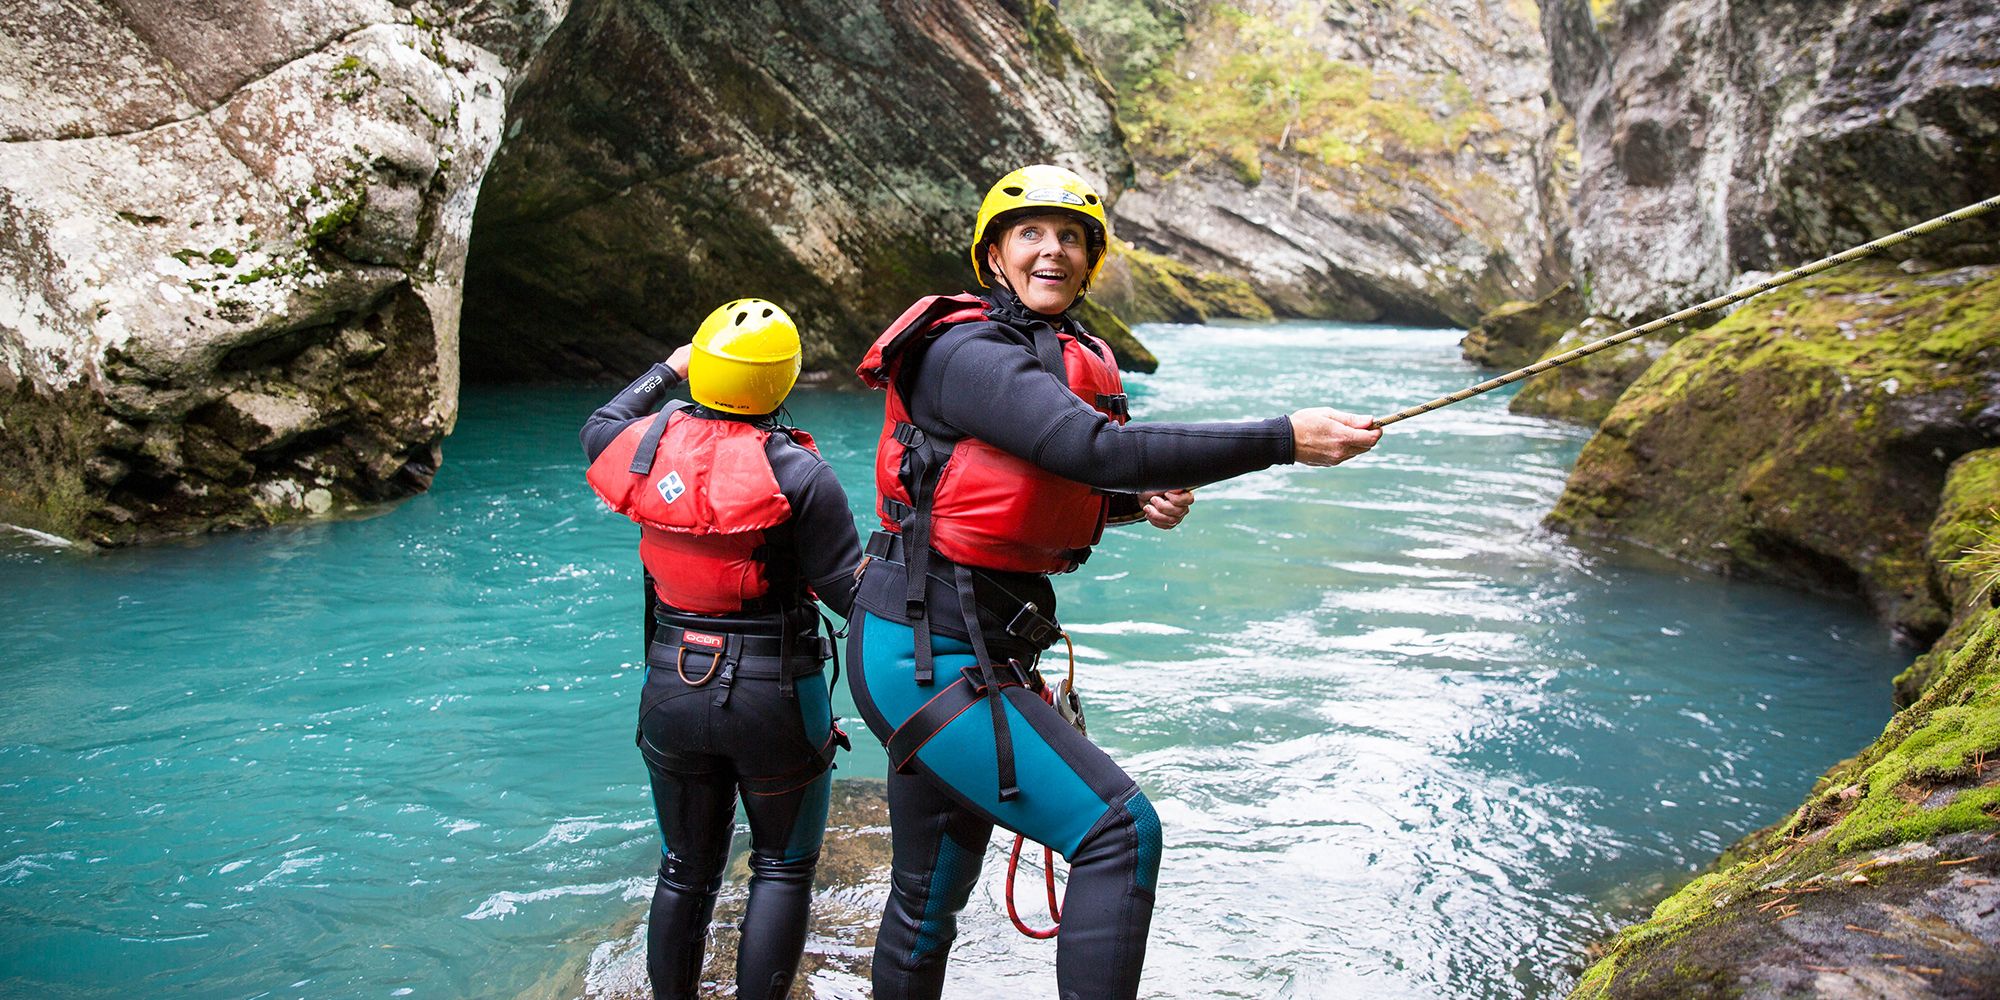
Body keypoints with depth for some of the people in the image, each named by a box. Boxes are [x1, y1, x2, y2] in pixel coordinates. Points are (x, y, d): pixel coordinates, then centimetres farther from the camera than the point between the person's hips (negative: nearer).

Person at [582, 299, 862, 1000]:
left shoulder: (650, 445, -3)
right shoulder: (797, 473, -17)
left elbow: (598, 431, 22)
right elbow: (850, 589, -16)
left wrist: (664, 373, 33)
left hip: (672, 691, 5)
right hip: (774, 699, -4)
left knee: (686, 871, 20)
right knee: (783, 870, 14)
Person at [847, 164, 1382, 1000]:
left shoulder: (1068, 357, 13)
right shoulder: (965, 351, -15)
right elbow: (1096, 449, -29)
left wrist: (1141, 502, 3)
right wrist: (1285, 439, -28)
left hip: (973, 650, 9)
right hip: (928, 656, -9)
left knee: (928, 900, 20)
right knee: (1119, 830, -16)